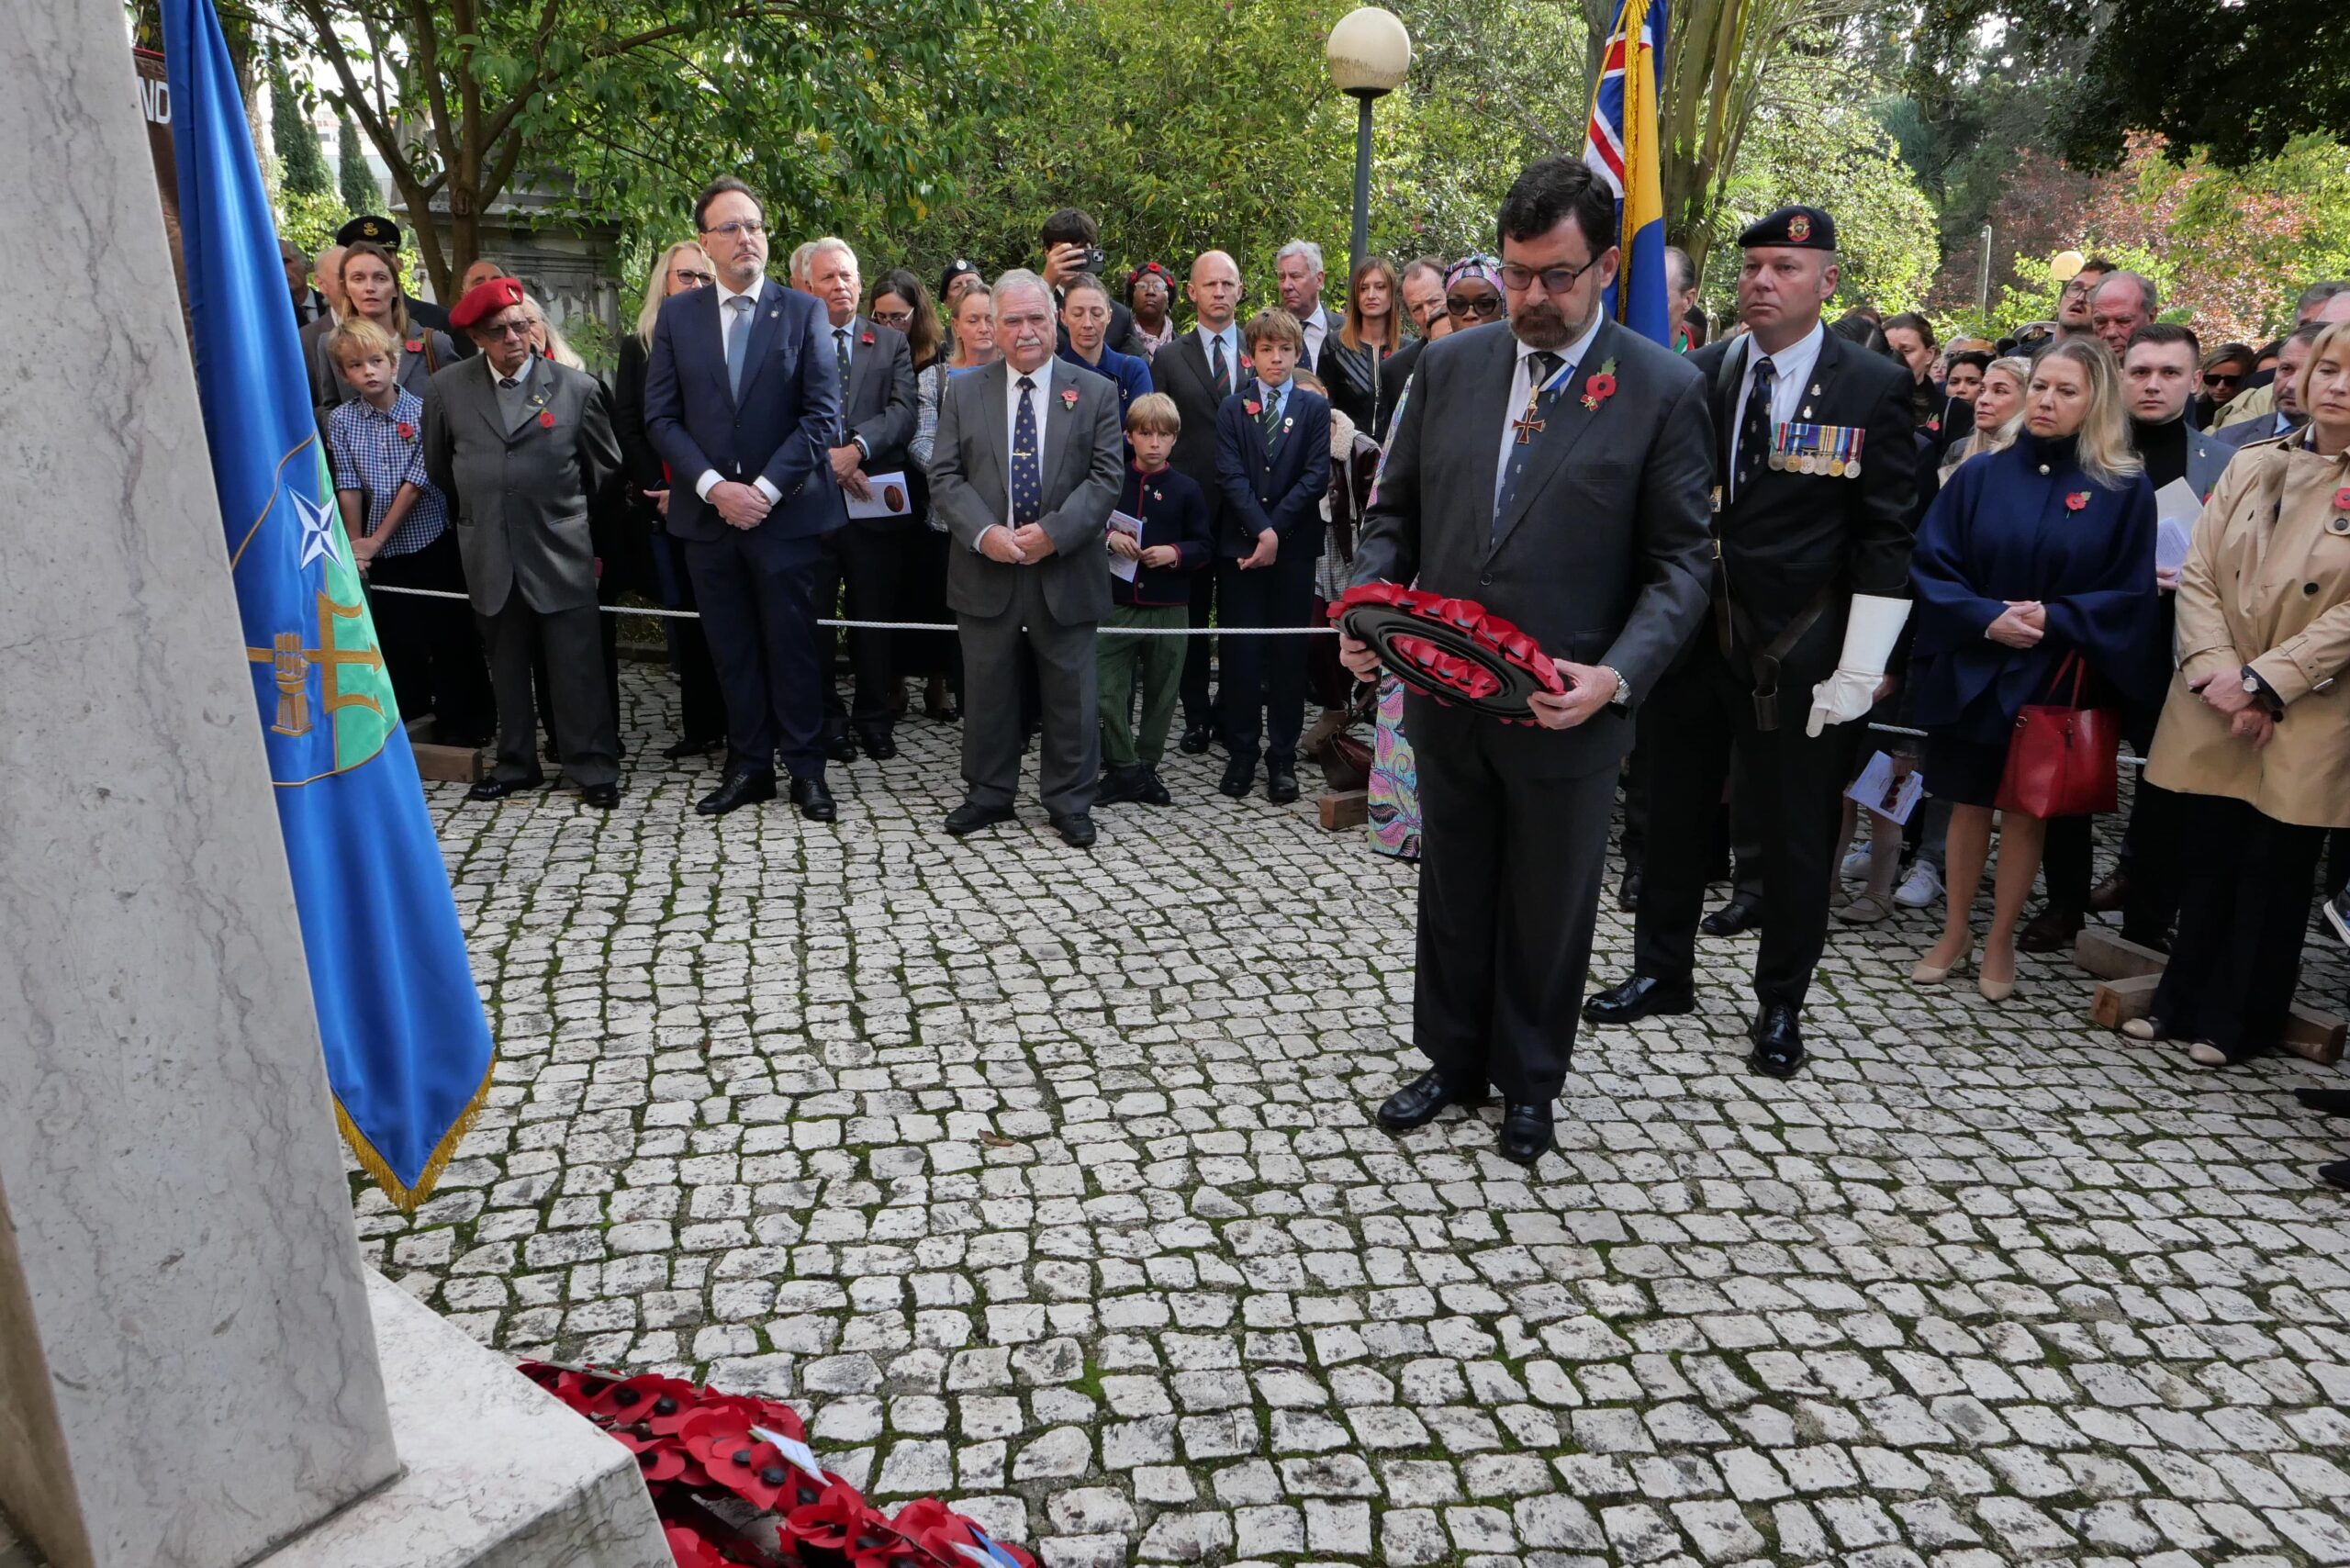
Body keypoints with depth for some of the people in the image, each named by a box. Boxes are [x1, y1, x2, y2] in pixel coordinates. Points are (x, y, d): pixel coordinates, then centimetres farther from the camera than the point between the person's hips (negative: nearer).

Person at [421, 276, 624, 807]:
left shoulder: (578, 388, -2)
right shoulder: (448, 387, 3)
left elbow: (606, 470, 9)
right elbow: (438, 468, 16)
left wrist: (589, 534, 15)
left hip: (561, 553, -2)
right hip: (489, 558, 2)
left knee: (578, 666, -1)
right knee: (506, 668, 11)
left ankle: (593, 768, 9)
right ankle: (516, 764, 23)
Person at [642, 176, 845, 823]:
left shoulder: (803, 311, 1)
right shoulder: (676, 315, 7)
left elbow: (822, 415, -5)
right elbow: (661, 417, 3)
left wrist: (765, 488, -12)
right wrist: (713, 486, -10)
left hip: (787, 512, -2)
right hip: (708, 514, 2)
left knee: (793, 646, 4)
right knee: (731, 649, 9)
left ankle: (805, 768, 14)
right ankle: (749, 766, 19)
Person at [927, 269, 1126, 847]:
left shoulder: (1095, 393, 3)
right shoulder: (963, 392, 7)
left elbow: (1106, 476, -4)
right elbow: (944, 476, 1)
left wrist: (1053, 531, -16)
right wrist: (984, 532, -15)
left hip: (1065, 572, -1)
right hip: (986, 569, 1)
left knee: (1071, 693, 6)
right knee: (986, 689, 10)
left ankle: (1070, 803, 19)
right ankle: (989, 794, 25)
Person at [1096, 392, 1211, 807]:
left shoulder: (1186, 490, 3)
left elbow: (1204, 545, 4)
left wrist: (1175, 553, -14)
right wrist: (1109, 538, -12)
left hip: (1169, 607, 0)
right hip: (1116, 602, 0)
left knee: (1161, 692, 8)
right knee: (1109, 690, -3)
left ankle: (1146, 766, 22)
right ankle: (1122, 769, 8)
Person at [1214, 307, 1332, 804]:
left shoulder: (1315, 408, 6)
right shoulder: (1232, 409, 7)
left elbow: (1316, 476, -3)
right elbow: (1230, 476, -3)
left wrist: (1276, 529, -12)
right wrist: (1260, 530, -15)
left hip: (1295, 546, 0)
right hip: (1240, 545, 0)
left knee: (1289, 653, 3)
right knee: (1241, 652, 2)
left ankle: (1283, 757, 11)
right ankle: (1242, 752, 13)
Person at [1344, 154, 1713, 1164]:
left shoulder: (1663, 388, -8)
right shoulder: (1449, 366, 3)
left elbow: (1679, 563, -8)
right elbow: (1396, 511, 9)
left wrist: (1618, 674, -22)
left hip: (1567, 712, -3)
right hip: (1447, 697, 3)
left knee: (1549, 912, 14)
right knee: (1452, 896, 18)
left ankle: (1528, 1083, 35)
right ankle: (1452, 1060, 39)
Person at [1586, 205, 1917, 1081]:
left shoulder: (1874, 387, -5)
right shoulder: (1697, 375, 4)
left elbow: (1885, 540, -6)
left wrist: (1860, 670, -11)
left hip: (1802, 656, -3)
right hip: (1691, 637, 3)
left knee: (1796, 836, 8)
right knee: (1674, 815, 15)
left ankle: (1781, 1005, 26)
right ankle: (1662, 972, 33)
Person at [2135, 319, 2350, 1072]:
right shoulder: (2252, 464, 7)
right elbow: (2198, 573, 3)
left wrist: (2263, 680, -17)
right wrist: (2216, 670, -10)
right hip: (2214, 709, 3)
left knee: (2274, 870, 7)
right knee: (2207, 859, 11)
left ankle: (2238, 1019, 20)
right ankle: (2183, 1002, 24)